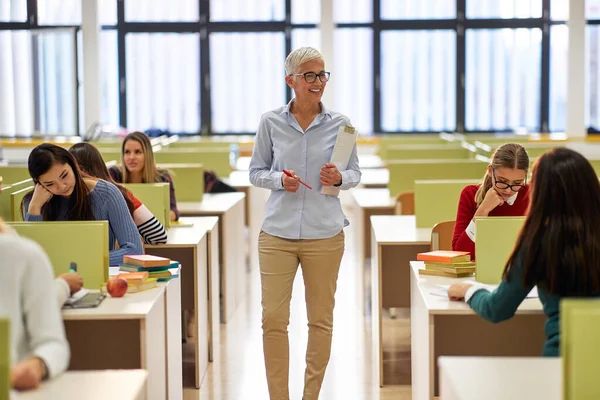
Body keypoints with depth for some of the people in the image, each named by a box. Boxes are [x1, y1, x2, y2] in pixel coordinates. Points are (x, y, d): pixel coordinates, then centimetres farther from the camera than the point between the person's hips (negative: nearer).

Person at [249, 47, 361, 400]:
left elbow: (355, 173, 9)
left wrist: (339, 178, -13)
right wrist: (280, 179, -12)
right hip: (277, 233, 0)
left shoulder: (340, 123, 1)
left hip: (324, 234, 1)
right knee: (273, 318, -2)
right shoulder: (271, 122, 1)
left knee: (321, 319, 8)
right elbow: (256, 172, 8)